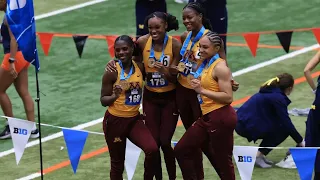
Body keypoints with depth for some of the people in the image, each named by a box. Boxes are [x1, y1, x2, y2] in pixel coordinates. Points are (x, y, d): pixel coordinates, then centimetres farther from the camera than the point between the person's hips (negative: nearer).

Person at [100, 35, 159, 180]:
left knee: (152, 149, -19)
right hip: (115, 121, -3)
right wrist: (115, 96, -28)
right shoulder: (112, 72, -13)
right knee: (117, 162, 6)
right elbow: (103, 101, -9)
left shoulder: (140, 67, -2)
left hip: (134, 119, 3)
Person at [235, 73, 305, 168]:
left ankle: (260, 154, 13)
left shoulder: (269, 91, 17)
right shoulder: (278, 98, -12)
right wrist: (300, 141, 0)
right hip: (247, 126, -9)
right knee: (284, 129, -3)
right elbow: (286, 123, -12)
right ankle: (258, 155, -4)